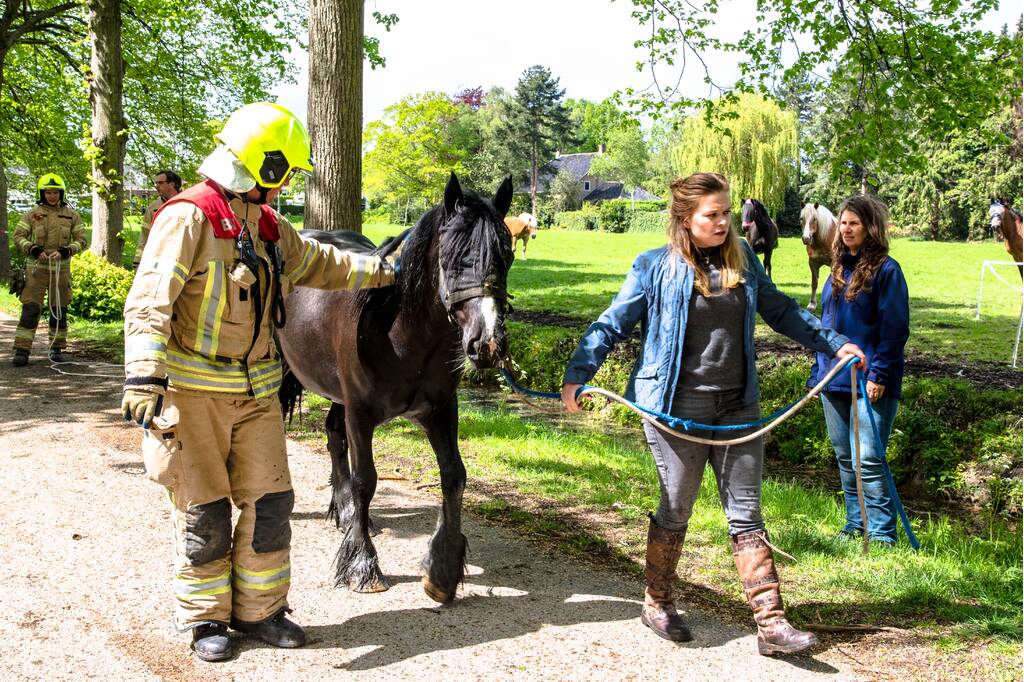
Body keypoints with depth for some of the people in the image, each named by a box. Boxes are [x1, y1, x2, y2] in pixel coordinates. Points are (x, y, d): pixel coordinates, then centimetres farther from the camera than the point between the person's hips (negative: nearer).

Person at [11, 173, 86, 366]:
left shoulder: (71, 215, 5)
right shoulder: (32, 214, 3)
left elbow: (80, 240, 4)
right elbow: (18, 236, 3)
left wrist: (64, 251, -13)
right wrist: (33, 250, -14)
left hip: (61, 268, 1)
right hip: (36, 268, -1)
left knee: (59, 310, 7)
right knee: (30, 308, -7)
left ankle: (56, 350, 18)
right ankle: (21, 351, -6)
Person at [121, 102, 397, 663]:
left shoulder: (270, 227, 11)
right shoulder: (188, 218, -14)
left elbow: (317, 264, 29)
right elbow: (149, 302, -21)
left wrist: (378, 271, 35)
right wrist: (143, 379, -29)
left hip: (256, 389, 7)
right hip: (193, 391, -7)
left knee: (270, 502, 8)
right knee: (204, 510, 4)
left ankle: (259, 610, 24)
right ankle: (204, 617, 22)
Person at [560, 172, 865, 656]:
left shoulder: (742, 258, 6)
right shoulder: (655, 267, -6)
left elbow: (780, 311, 18)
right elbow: (611, 325, -3)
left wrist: (834, 343, 17)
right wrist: (577, 374, -13)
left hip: (738, 406, 4)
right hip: (677, 408, -4)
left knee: (746, 512, 6)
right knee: (676, 510, 8)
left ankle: (770, 623, 10)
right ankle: (656, 604, 30)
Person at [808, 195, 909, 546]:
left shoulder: (886, 269, -8)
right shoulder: (839, 269, 14)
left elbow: (895, 329, -11)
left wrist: (880, 375, -17)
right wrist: (817, 372, 15)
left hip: (870, 382, -7)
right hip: (834, 380, 8)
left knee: (869, 459, -8)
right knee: (845, 457, 13)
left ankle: (882, 534, -1)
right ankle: (856, 524, 25)